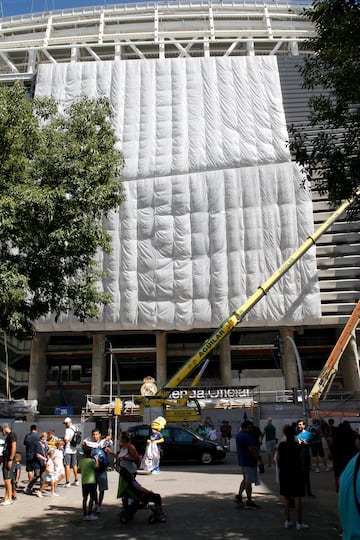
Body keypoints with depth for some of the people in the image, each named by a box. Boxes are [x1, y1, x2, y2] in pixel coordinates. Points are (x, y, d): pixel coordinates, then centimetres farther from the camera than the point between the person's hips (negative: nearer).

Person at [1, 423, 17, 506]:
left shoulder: (12, 435, -11)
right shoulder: (8, 436, 19)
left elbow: (14, 447, -19)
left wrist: (10, 460, -22)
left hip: (9, 461, -10)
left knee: (7, 480, -8)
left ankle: (9, 499, -4)